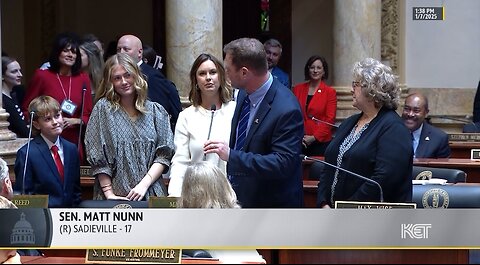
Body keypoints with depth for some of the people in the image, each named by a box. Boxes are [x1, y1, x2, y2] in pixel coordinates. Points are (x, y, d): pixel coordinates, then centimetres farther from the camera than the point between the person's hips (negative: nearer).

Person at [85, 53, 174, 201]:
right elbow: (97, 158, -1)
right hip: (115, 196, -1)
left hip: (151, 195, 2)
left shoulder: (156, 111, 9)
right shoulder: (103, 108, 3)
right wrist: (109, 194, -9)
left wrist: (144, 184, -10)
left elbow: (164, 154, 3)